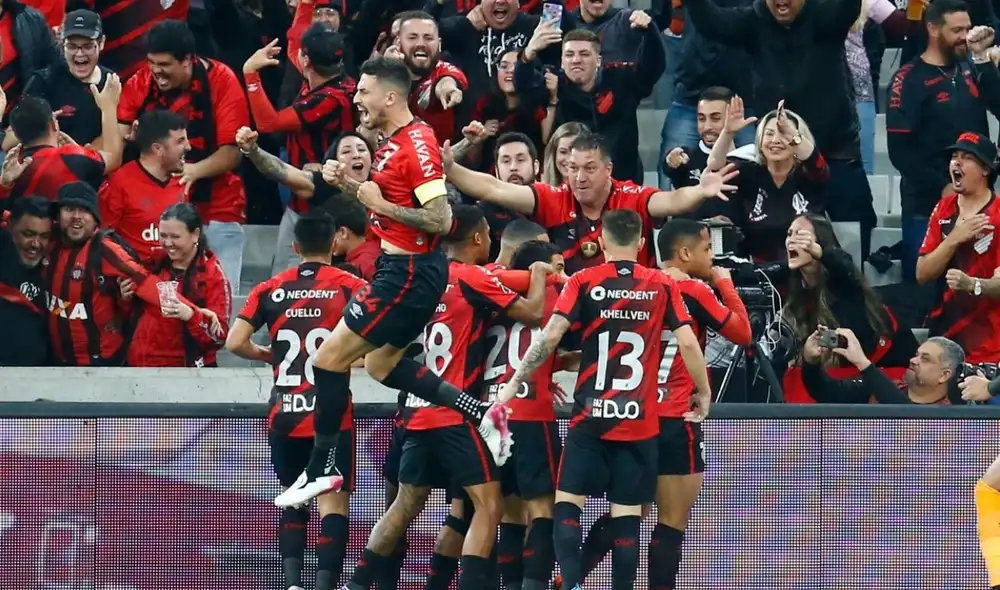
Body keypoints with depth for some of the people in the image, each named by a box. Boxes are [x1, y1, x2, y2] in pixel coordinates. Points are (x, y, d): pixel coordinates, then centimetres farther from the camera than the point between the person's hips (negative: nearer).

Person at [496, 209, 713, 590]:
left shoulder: (584, 282, -1)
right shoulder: (663, 286, 2)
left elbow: (551, 336, -10)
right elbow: (688, 344, -4)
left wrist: (514, 384, -3)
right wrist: (704, 393, 10)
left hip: (591, 416, -1)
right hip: (639, 421, 1)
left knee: (567, 504, 2)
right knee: (627, 515, 3)